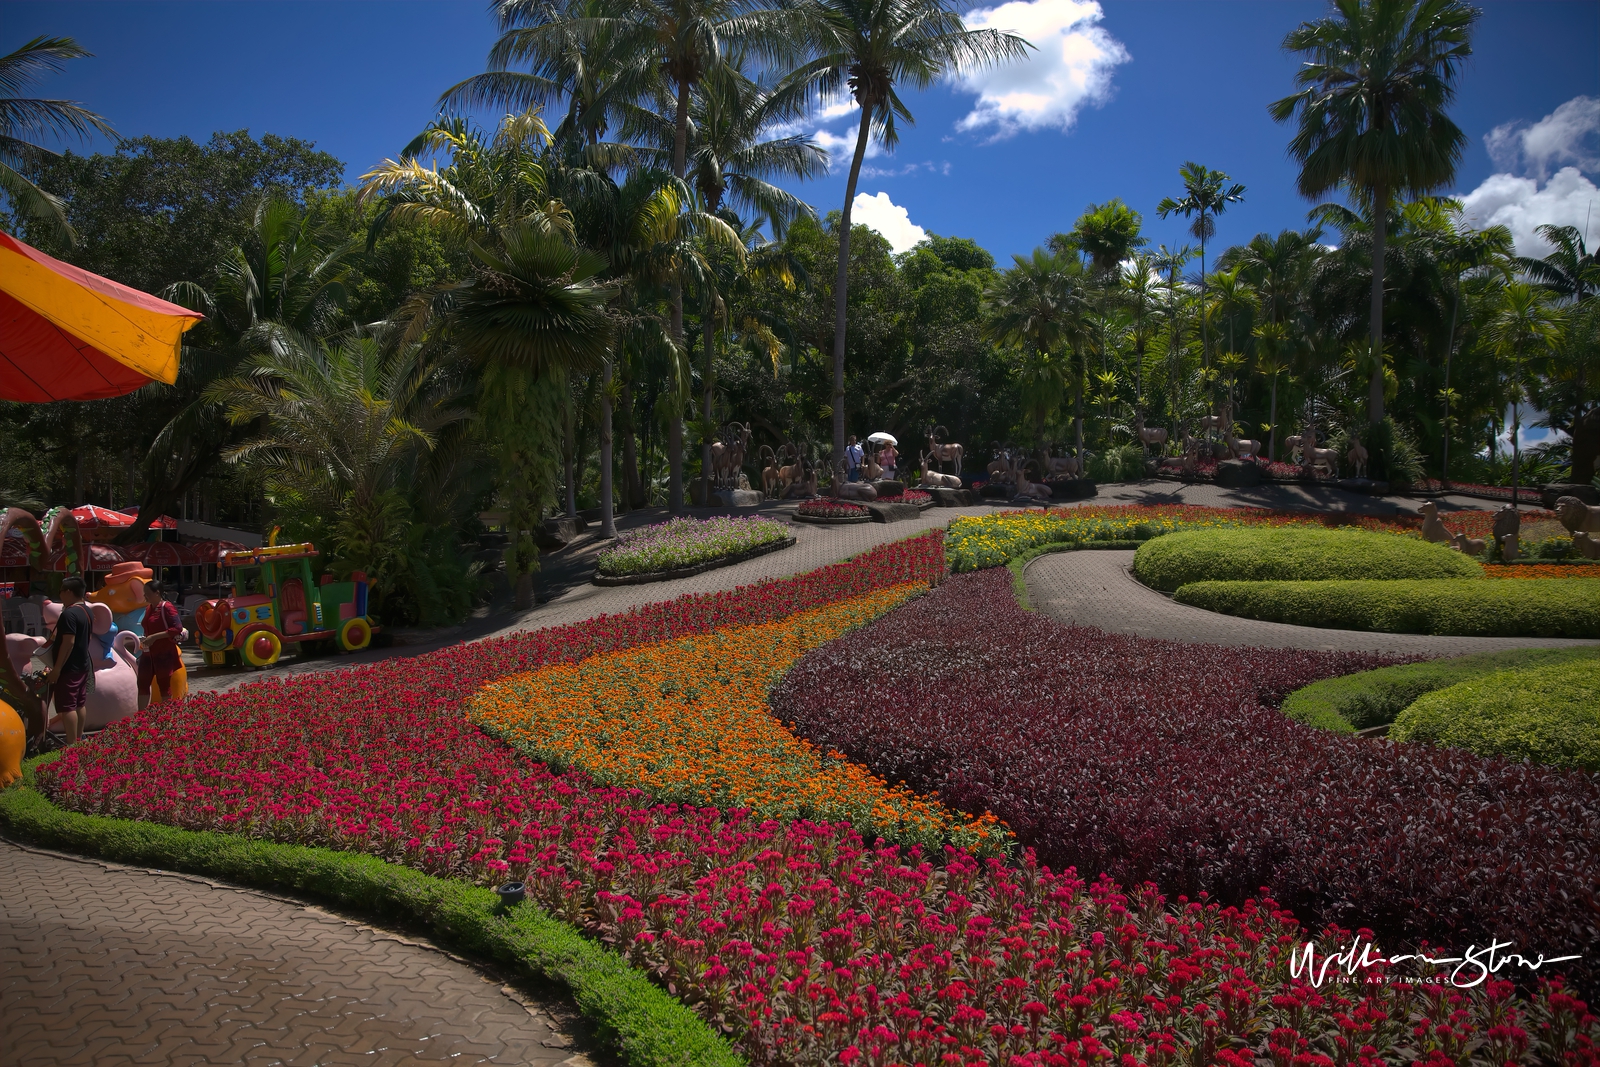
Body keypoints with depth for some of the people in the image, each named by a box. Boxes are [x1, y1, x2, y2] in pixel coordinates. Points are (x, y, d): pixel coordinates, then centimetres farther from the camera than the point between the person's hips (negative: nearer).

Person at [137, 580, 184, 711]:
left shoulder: (167, 607, -14)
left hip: (164, 654, -8)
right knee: (142, 684, 6)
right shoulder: (148, 608, 11)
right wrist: (145, 639, 7)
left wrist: (154, 637, -24)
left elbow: (178, 628, -23)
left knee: (164, 686, 1)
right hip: (149, 653, 8)